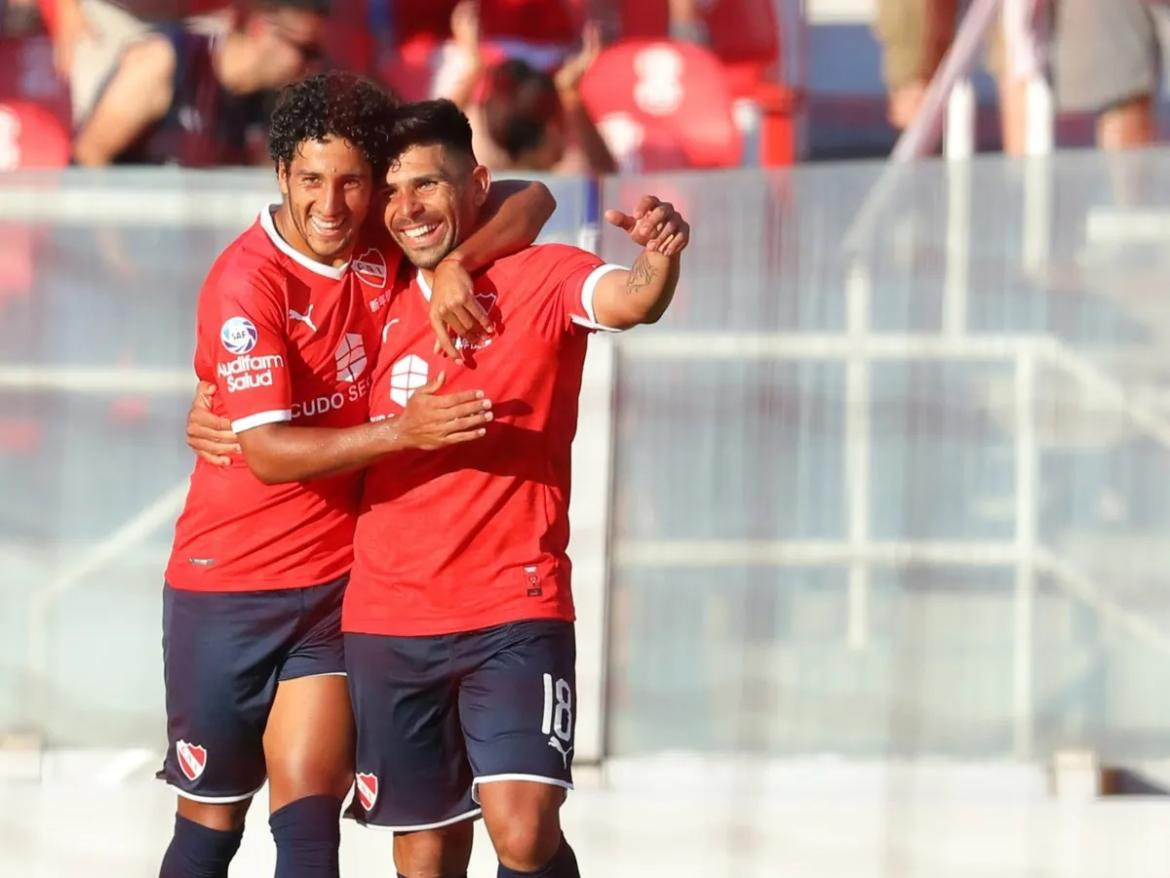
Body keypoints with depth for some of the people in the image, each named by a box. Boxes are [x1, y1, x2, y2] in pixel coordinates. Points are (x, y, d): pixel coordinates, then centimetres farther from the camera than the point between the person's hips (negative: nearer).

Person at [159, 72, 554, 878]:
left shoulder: (386, 242, -4)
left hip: (339, 580, 3)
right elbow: (267, 451, -23)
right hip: (230, 579, -3)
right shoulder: (247, 282, -17)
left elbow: (530, 201, 0)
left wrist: (460, 262, -20)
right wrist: (401, 431, -34)